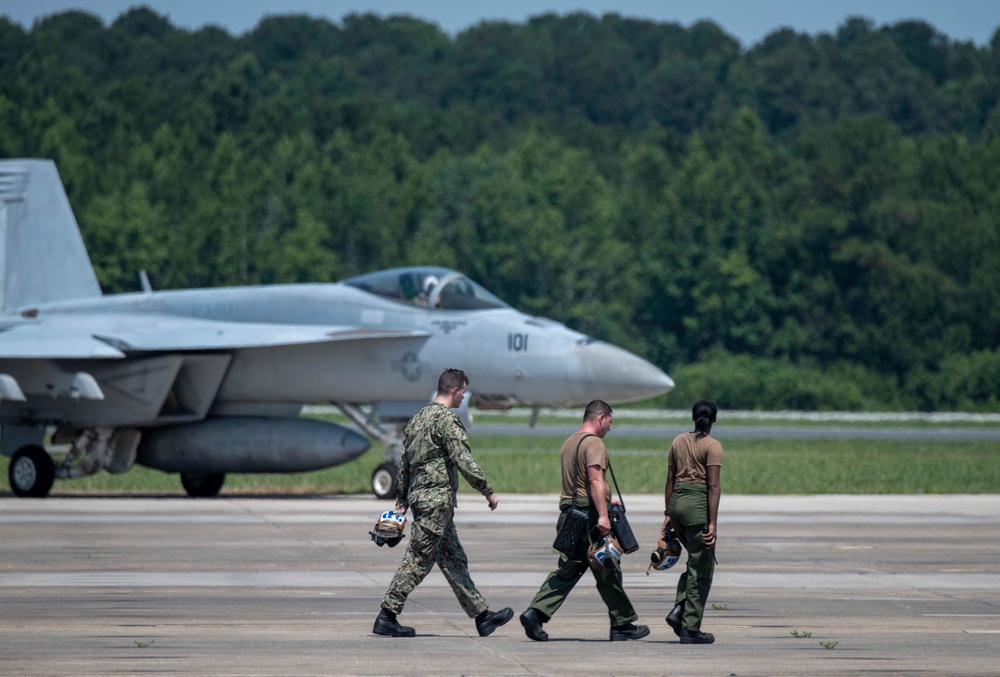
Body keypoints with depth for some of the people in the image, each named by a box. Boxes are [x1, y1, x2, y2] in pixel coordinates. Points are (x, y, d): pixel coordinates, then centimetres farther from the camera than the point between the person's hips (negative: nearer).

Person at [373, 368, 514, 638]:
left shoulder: (419, 417, 15)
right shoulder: (446, 419, -13)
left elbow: (404, 462, 18)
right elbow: (464, 461, -19)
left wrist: (402, 500, 21)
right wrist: (488, 492, -12)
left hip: (418, 494, 10)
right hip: (437, 497, -10)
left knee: (454, 560, 11)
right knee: (418, 559, -7)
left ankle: (482, 615, 15)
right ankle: (386, 618, -6)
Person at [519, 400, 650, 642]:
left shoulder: (570, 442, 19)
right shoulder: (594, 443, -10)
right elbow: (595, 480, -22)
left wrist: (605, 501, 36)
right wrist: (603, 514, -28)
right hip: (588, 515, -9)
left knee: (567, 570, 6)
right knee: (607, 572, 1)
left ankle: (535, 613, -7)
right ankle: (622, 624, 9)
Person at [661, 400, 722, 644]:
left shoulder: (678, 441, 12)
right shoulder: (712, 446, -7)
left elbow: (670, 479, 13)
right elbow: (713, 486, -13)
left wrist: (668, 514, 17)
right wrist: (712, 523, -15)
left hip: (677, 501, 6)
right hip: (698, 505, -6)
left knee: (698, 561, 21)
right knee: (701, 569, 1)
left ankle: (679, 609, 3)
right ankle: (690, 629, 1)